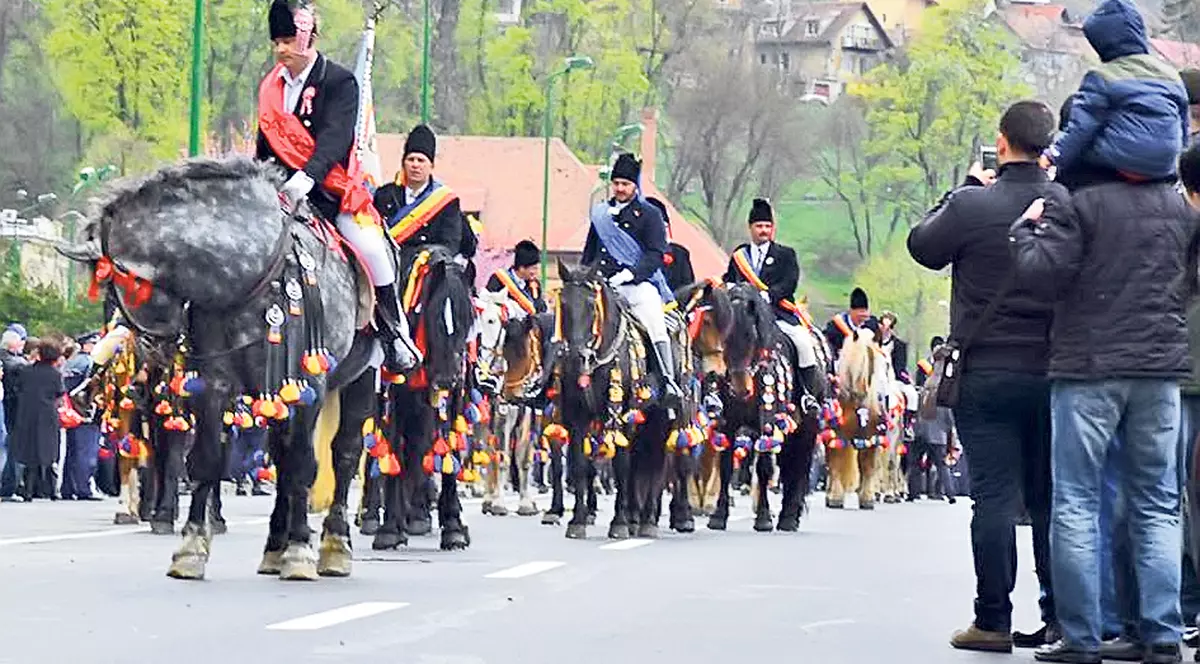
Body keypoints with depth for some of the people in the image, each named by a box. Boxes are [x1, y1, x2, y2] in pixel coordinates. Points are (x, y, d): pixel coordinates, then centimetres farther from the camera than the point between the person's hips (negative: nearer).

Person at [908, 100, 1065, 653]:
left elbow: (923, 246, 5)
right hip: (1053, 373, 3)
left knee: (994, 498, -1)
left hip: (987, 374, -3)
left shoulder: (973, 205, -11)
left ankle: (993, 621, 0)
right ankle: (1061, 617, 11)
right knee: (1050, 498, 10)